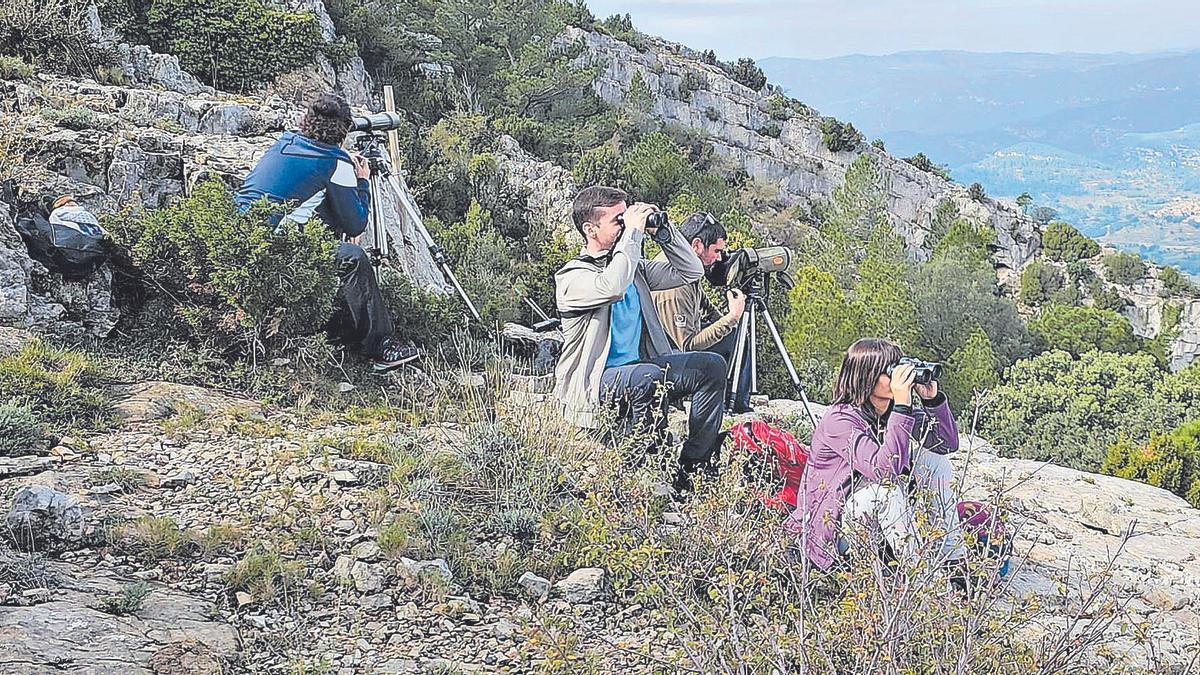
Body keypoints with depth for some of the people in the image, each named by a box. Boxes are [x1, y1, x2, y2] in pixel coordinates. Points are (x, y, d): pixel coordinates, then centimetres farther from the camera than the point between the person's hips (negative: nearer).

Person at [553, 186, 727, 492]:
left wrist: (662, 232, 3)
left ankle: (693, 470, -2)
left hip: (639, 364, 8)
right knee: (648, 376, -36)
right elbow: (612, 288, -33)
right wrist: (633, 233, -23)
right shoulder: (571, 276, -11)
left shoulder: (635, 266, 13)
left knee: (711, 365, -5)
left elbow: (691, 272, 15)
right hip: (594, 380, -8)